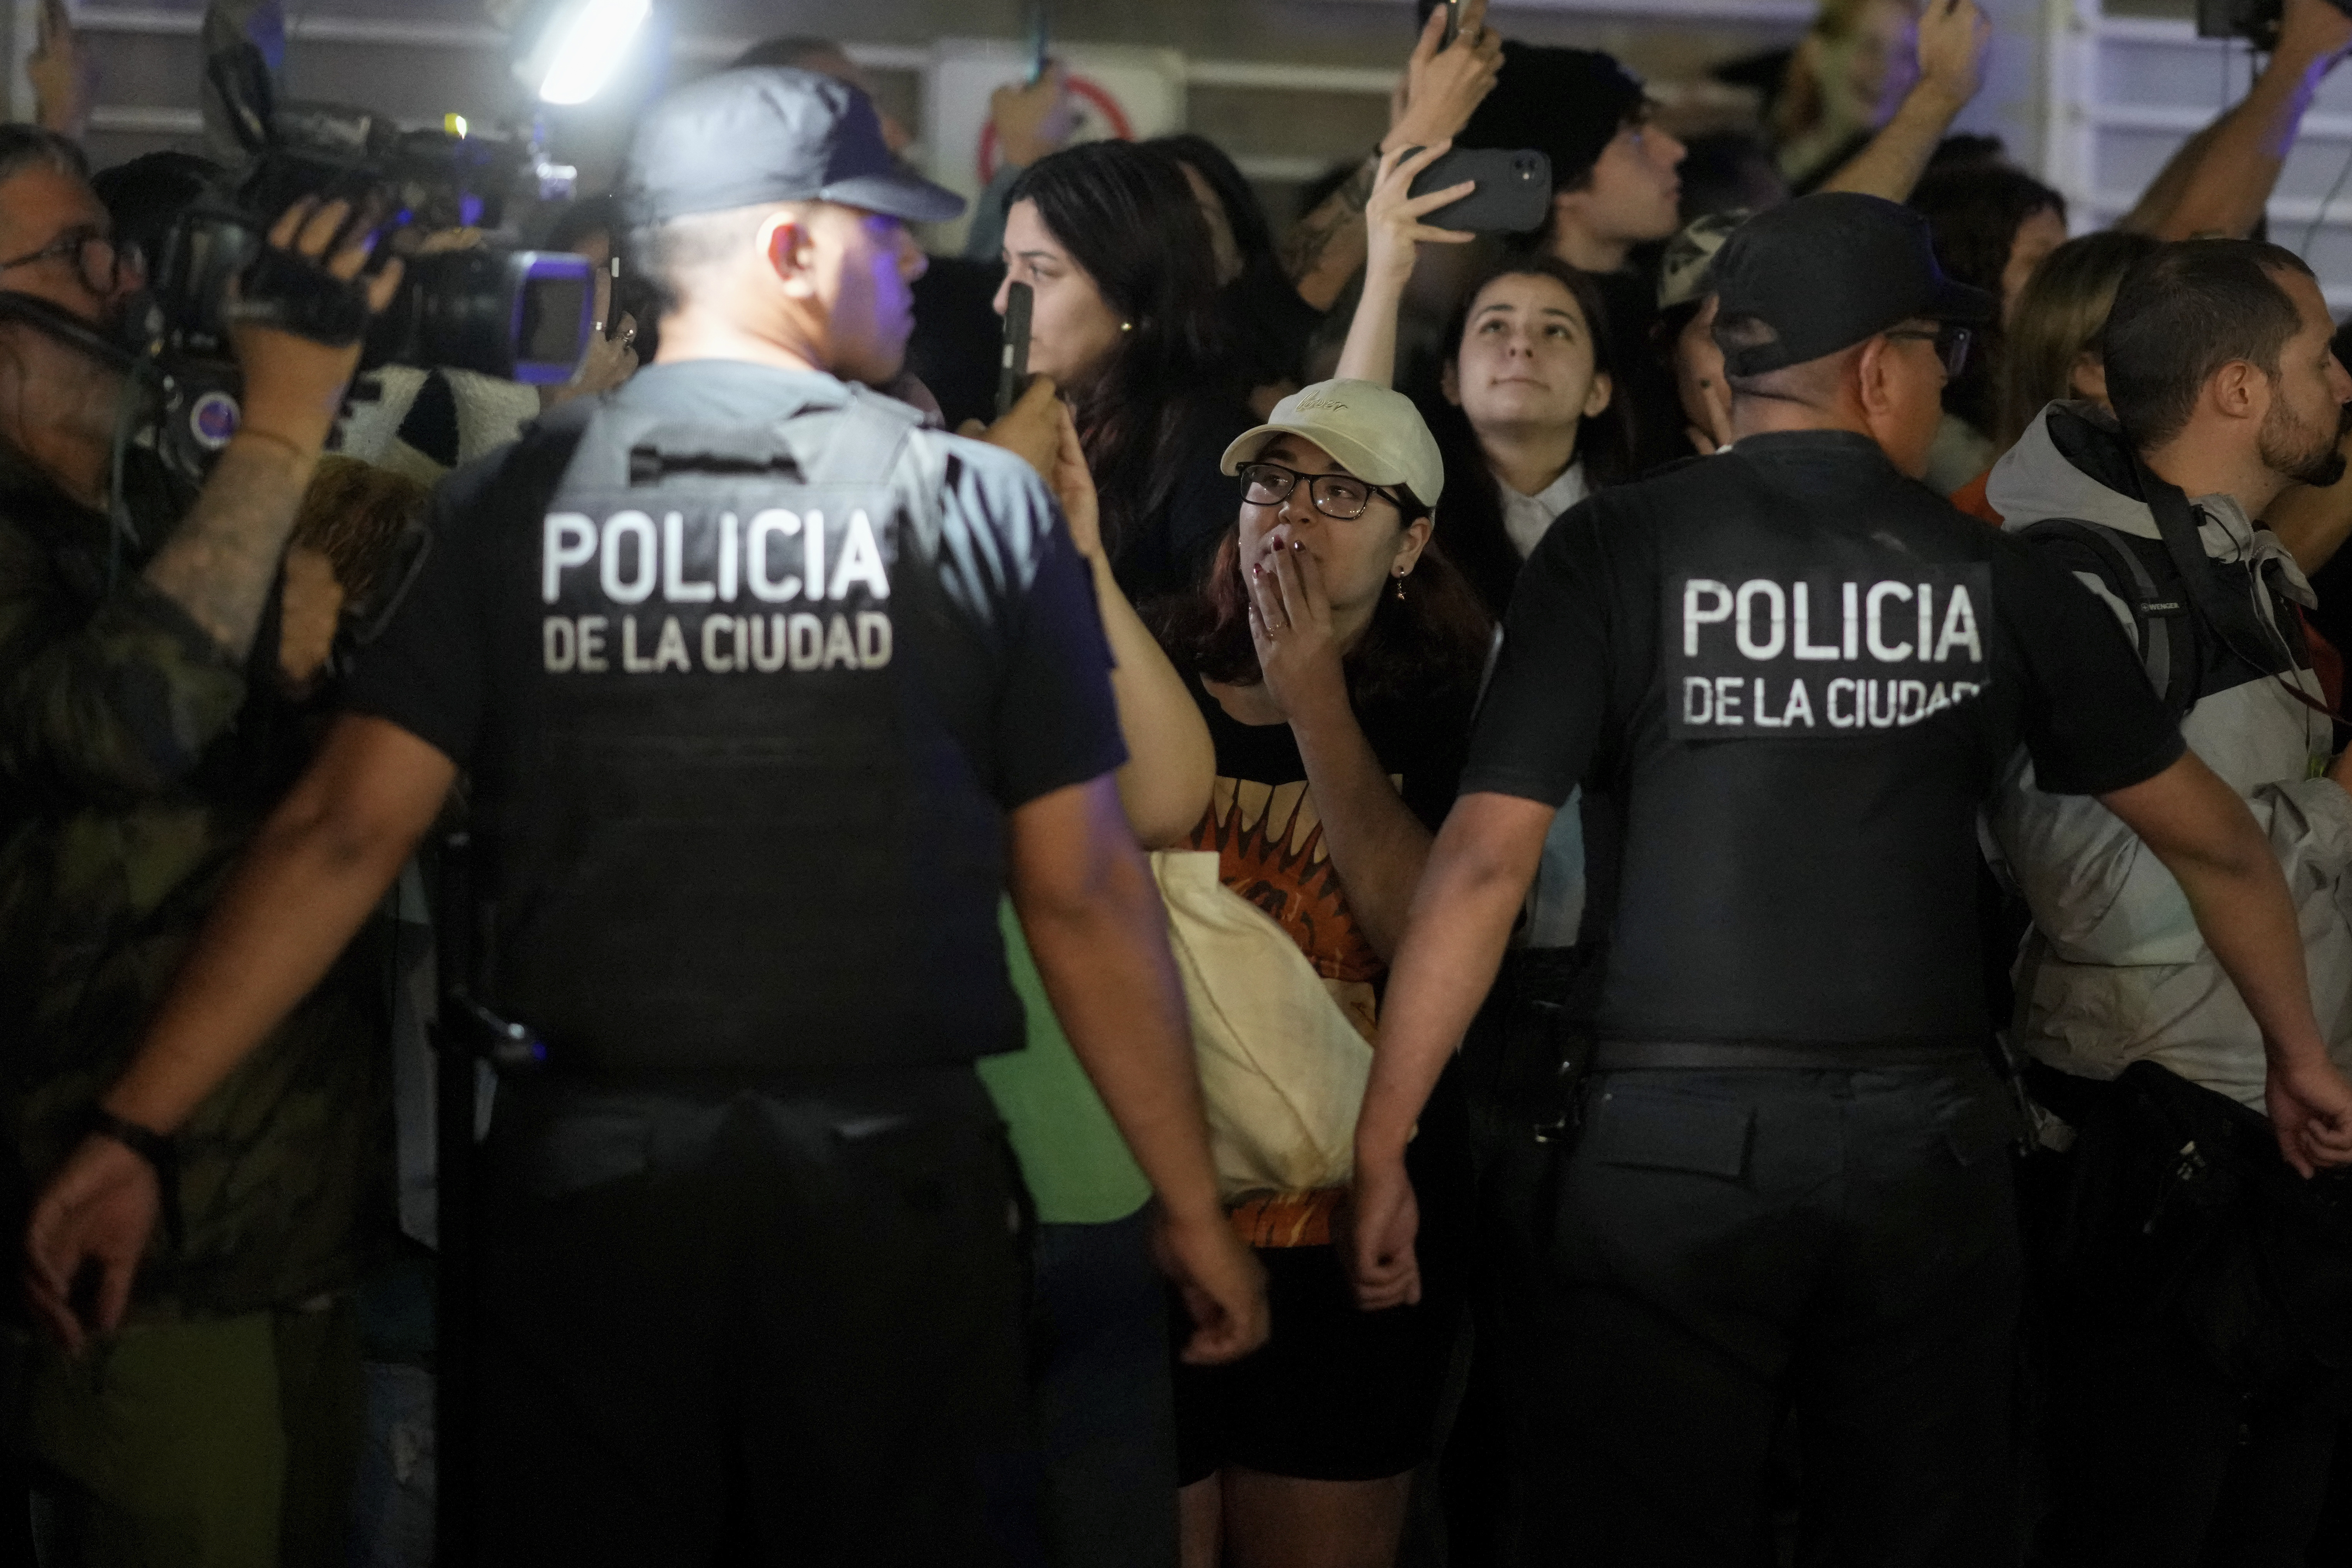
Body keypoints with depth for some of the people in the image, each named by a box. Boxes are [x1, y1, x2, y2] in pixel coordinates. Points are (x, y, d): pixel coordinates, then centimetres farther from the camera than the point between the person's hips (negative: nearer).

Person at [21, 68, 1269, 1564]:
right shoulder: (981, 505, -3)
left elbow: (342, 838, -5)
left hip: (591, 1163, 2)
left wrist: (132, 1128, -2)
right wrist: (1196, 1206, 5)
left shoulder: (511, 503, 1)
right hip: (894, 1171, -1)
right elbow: (1086, 893, -3)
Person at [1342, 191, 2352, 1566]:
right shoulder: (1993, 578, 4)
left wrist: (1383, 1145, -3)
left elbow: (1486, 860, -8)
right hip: (1928, 1144, 2)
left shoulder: (1617, 552, -1)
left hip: (1678, 1142, -1)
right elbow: (2217, 842, 13)